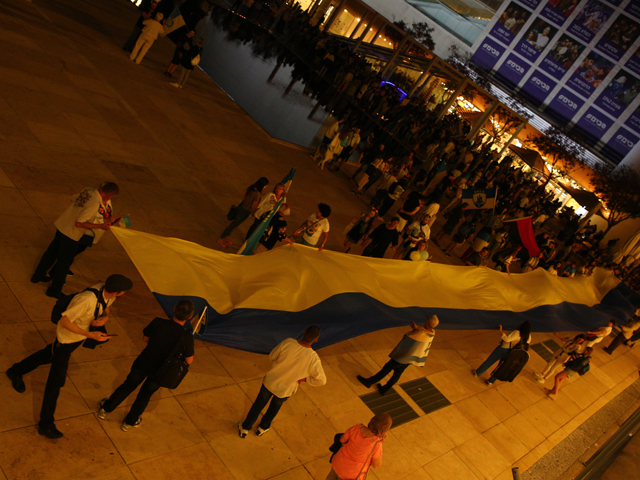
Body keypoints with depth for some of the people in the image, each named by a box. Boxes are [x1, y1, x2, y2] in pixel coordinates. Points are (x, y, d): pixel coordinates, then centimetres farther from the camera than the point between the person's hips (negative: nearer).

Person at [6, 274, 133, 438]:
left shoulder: (108, 293, -18)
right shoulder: (87, 300, -41)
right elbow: (64, 321, -31)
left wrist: (105, 317, -20)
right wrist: (90, 335, -35)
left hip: (79, 337, 8)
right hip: (66, 338, -8)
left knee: (50, 354, 31)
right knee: (57, 380, 1)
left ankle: (16, 371, 58)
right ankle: (46, 424, 16)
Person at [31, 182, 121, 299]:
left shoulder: (87, 190, -4)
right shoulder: (95, 204, -28)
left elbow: (73, 199, 15)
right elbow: (79, 223, -28)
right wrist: (100, 226, -23)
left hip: (61, 226, 8)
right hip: (71, 234, -8)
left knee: (51, 252, 25)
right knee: (65, 261, 9)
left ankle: (38, 275, 45)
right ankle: (54, 290, 24)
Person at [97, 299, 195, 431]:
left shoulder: (158, 323, -23)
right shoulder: (187, 338, -29)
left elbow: (145, 338, -4)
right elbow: (189, 361, -14)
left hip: (143, 363, 1)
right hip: (160, 373, -1)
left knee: (128, 386, 27)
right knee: (145, 394, 27)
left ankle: (105, 409, 48)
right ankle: (129, 422, 47)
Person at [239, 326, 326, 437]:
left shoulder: (287, 343, -26)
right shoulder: (313, 358, -29)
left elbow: (271, 357, -9)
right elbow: (321, 380, -18)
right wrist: (305, 378, -5)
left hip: (270, 381, 0)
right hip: (285, 390, 0)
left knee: (259, 404, 26)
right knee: (275, 406, 32)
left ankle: (245, 428, 46)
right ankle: (263, 428, 55)